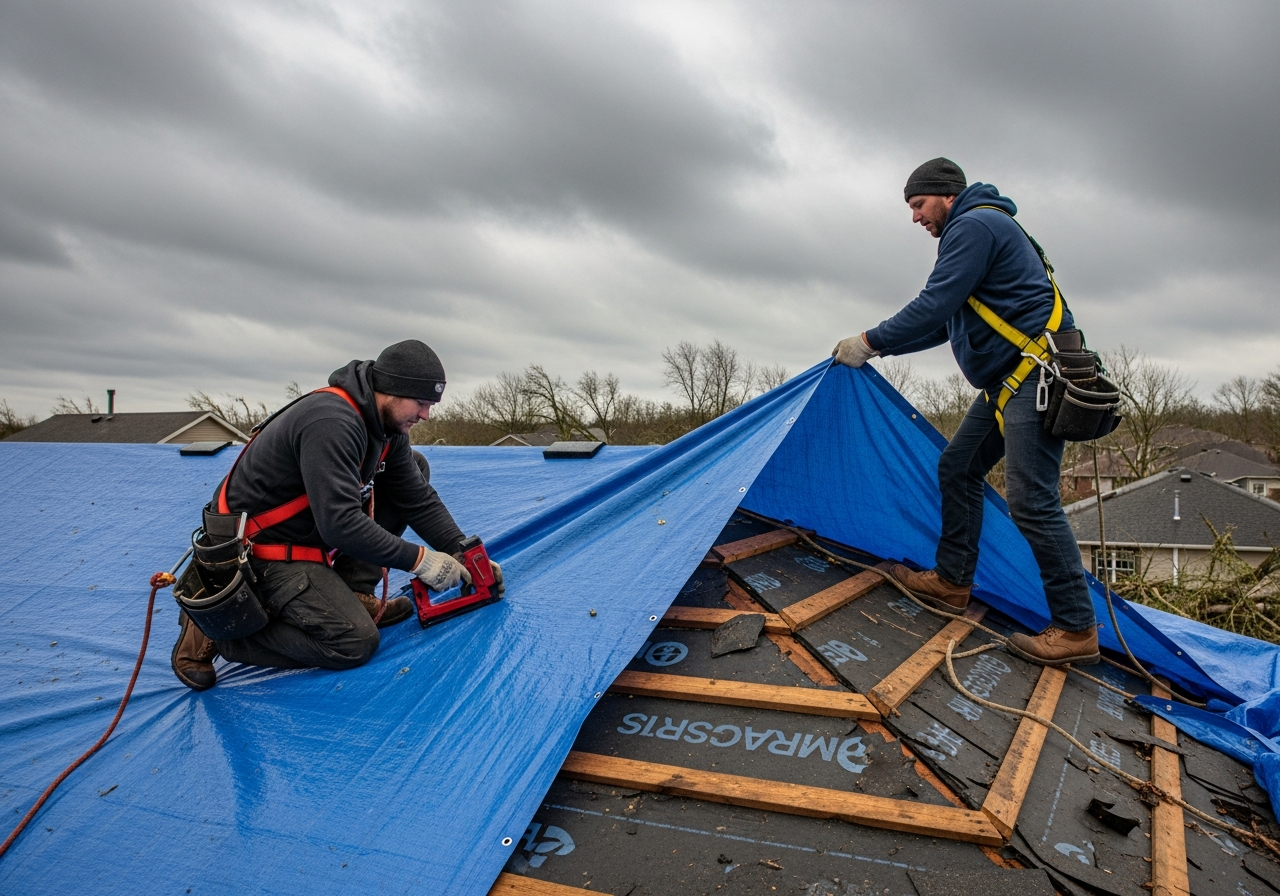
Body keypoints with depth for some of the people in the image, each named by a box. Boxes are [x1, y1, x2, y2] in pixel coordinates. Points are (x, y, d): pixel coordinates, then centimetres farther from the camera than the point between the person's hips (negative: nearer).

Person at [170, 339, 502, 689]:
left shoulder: (387, 424, -1)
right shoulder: (331, 423, -30)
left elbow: (420, 499, 2)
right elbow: (340, 524, -35)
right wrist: (417, 559, -28)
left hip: (311, 530, 9)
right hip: (265, 549, -9)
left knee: (414, 468, 3)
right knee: (355, 644, -17)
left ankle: (353, 594, 3)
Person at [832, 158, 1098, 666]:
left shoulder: (974, 225, -10)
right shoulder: (976, 230, 24)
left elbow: (934, 306, -18)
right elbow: (945, 325, 24)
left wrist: (869, 342, -9)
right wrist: (880, 348, 18)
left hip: (1036, 373, -11)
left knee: (1031, 499, -13)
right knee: (958, 470, 12)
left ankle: (1076, 629, -5)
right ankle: (951, 582, 20)